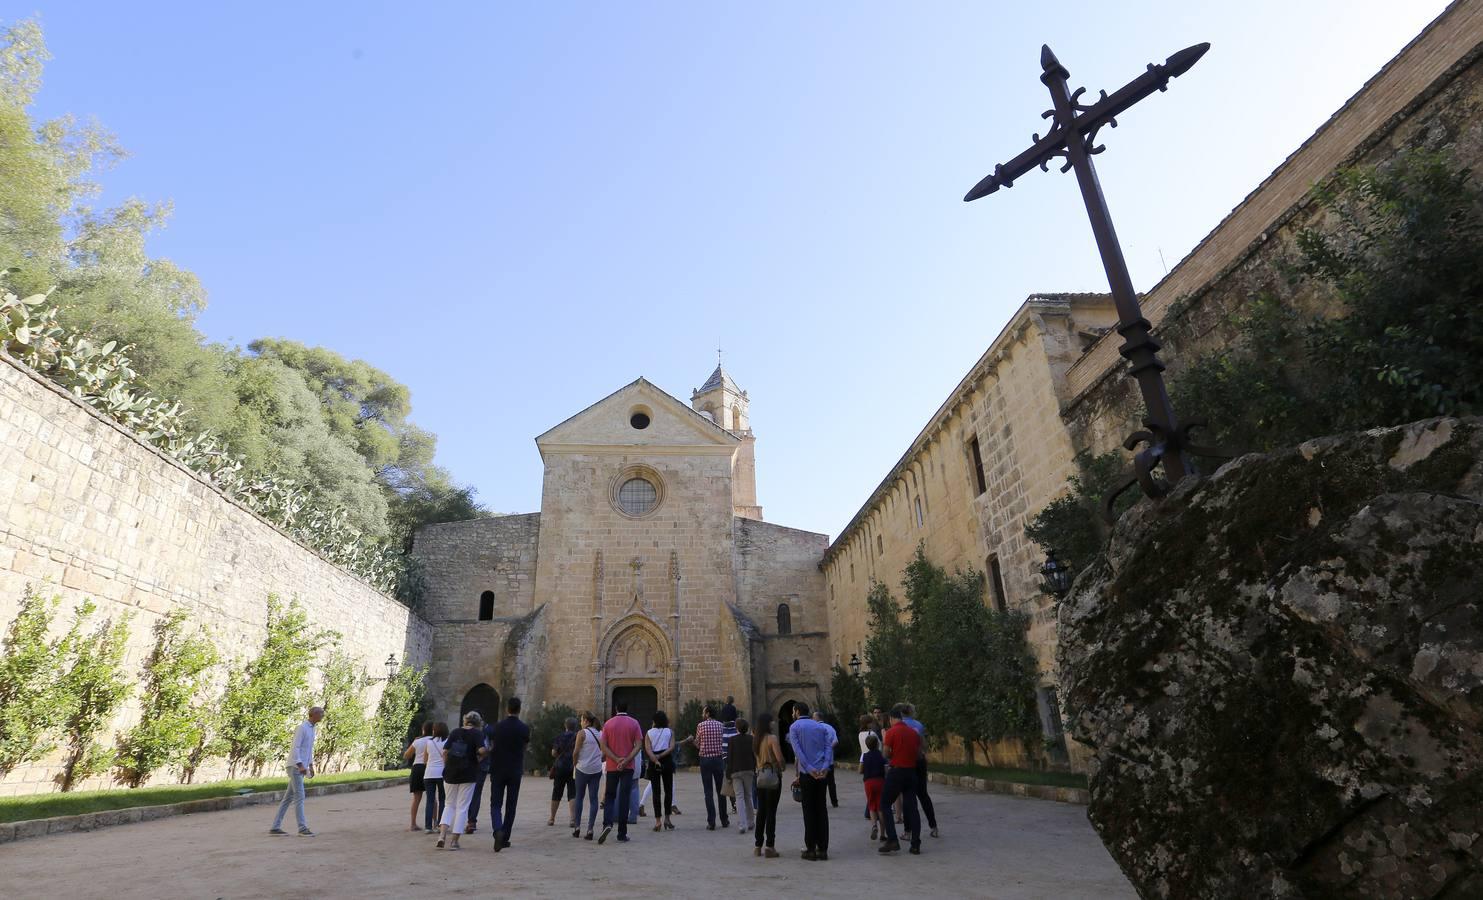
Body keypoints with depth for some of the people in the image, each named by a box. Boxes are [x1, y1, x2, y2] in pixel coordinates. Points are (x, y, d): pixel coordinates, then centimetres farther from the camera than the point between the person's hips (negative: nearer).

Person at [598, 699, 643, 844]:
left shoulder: (608, 724, 1)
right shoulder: (634, 723, -1)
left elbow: (604, 746, -6)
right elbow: (638, 745, -10)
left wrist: (617, 760, -13)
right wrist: (626, 761, -15)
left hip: (612, 767, 1)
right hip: (628, 767, -1)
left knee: (609, 796, 14)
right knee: (624, 799, 3)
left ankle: (607, 824, -10)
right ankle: (622, 834, 4)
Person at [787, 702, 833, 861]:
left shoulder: (794, 727, 1)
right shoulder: (821, 727, 13)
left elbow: (798, 751, -11)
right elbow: (829, 746, 0)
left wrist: (809, 769, -14)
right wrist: (825, 767, -10)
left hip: (807, 773, -4)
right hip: (822, 773, 4)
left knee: (809, 810, 3)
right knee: (822, 809, 8)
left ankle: (811, 848, 5)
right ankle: (823, 849, 9)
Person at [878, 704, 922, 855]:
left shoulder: (891, 732, -10)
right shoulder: (914, 732, 6)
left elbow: (886, 754, -6)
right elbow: (919, 752, 9)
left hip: (896, 772, -5)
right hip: (911, 772, 5)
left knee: (885, 805, 7)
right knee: (912, 807, 10)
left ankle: (892, 841, -2)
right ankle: (916, 844, 8)